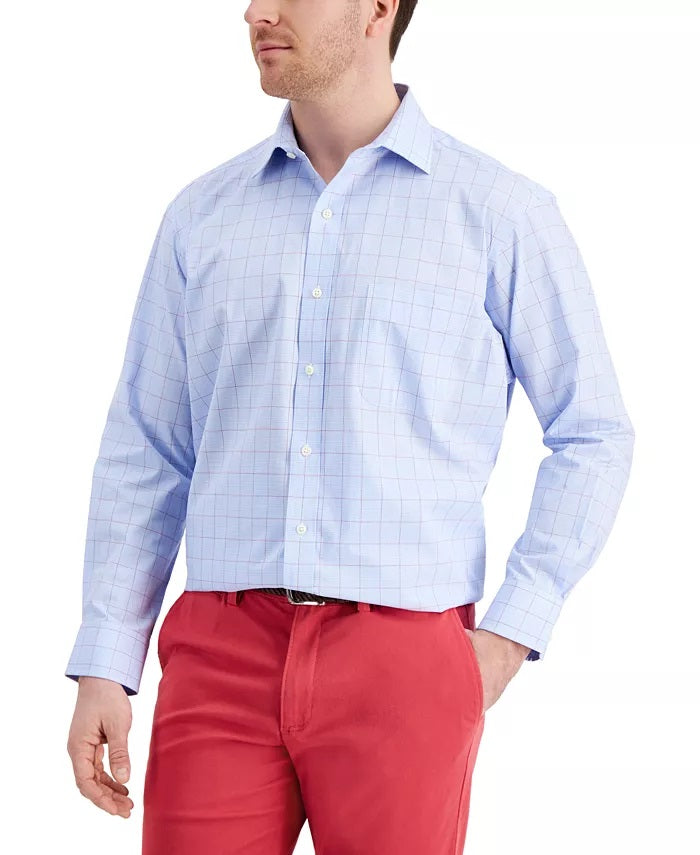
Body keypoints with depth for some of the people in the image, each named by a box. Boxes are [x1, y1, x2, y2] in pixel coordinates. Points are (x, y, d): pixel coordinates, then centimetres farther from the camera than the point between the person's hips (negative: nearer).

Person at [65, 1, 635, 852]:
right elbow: (144, 454, 11)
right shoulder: (201, 215, 10)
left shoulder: (498, 213, 2)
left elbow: (592, 434, 5)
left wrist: (512, 632, -3)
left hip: (403, 662, -2)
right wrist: (103, 666, 5)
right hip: (221, 655, 2)